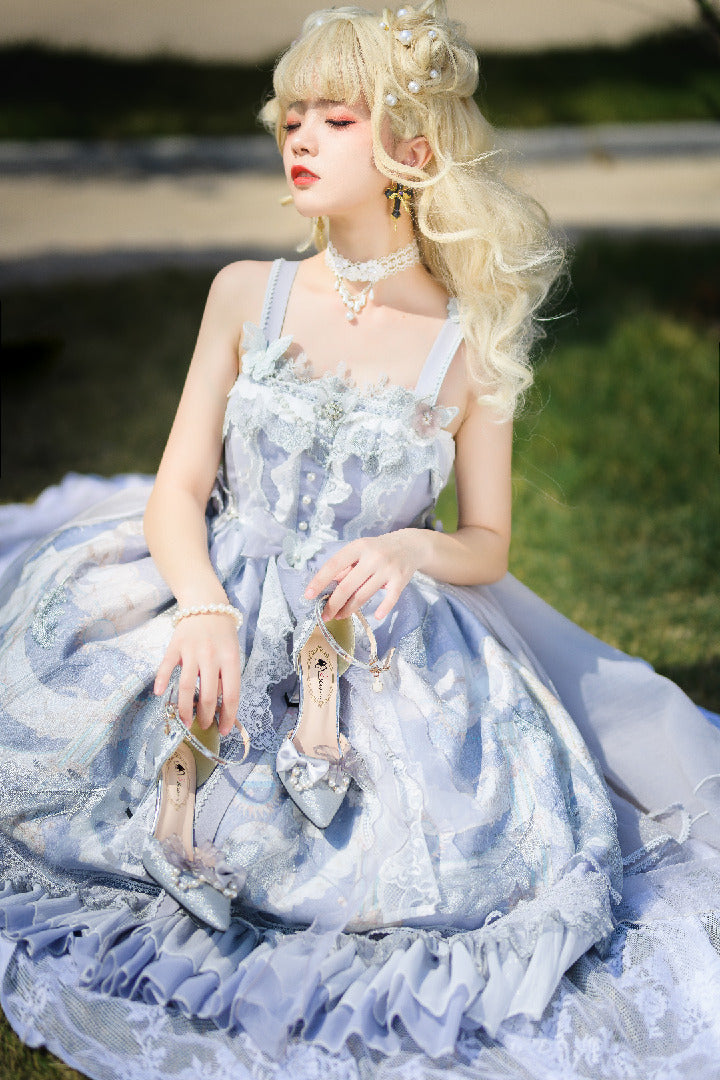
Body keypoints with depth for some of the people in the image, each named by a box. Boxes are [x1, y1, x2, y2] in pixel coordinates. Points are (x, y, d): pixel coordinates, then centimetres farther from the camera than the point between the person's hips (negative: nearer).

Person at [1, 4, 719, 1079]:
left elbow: (488, 546, 5)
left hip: (388, 653, -1)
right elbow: (178, 488, -2)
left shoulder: (471, 343, -1)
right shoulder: (246, 294, 3)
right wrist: (204, 606, -22)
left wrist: (412, 550, -18)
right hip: (218, 604, 2)